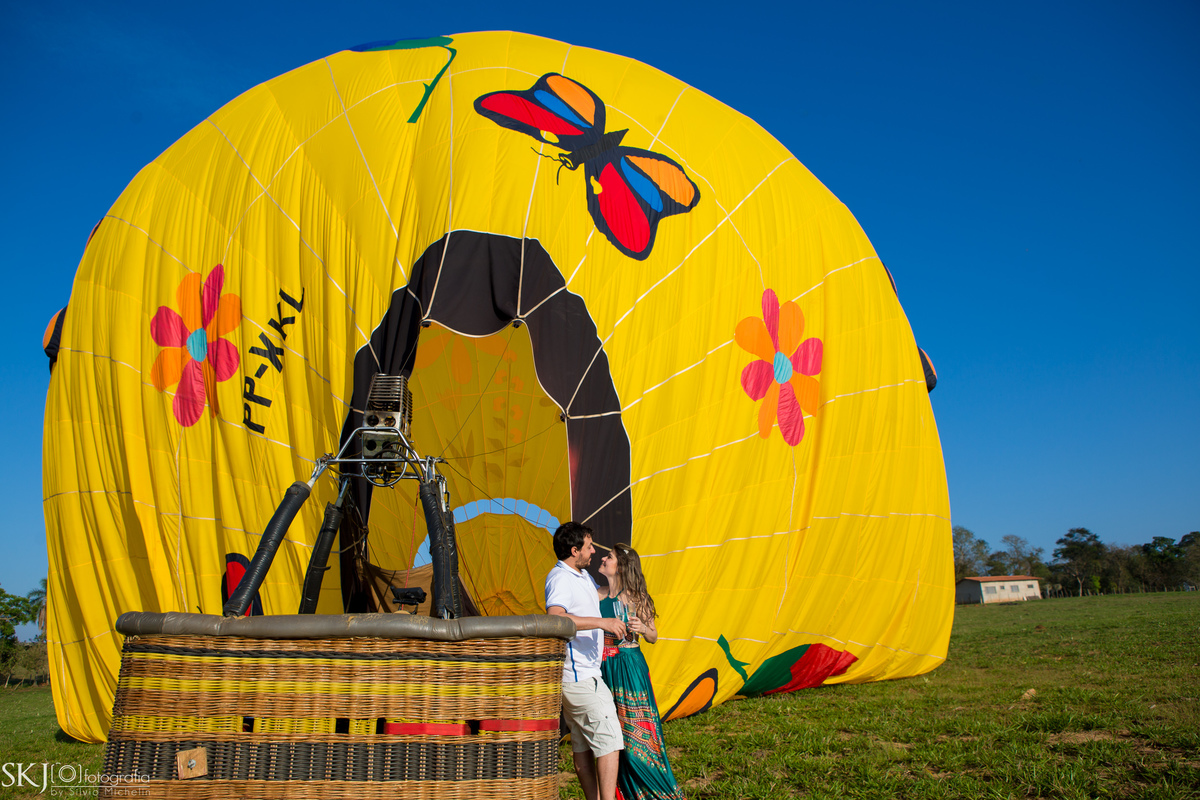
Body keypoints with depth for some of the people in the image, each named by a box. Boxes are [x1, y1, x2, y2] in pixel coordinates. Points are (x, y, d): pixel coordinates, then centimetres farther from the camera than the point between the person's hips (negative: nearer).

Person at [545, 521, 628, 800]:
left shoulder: (583, 576, 17)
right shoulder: (561, 578, -16)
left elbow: (599, 594, 40)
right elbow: (555, 617, -34)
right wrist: (601, 622, -33)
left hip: (583, 674, 10)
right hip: (580, 675, -10)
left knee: (583, 744, 12)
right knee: (608, 738, -10)